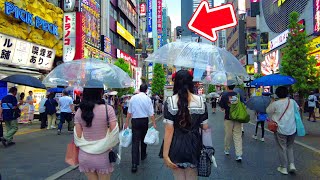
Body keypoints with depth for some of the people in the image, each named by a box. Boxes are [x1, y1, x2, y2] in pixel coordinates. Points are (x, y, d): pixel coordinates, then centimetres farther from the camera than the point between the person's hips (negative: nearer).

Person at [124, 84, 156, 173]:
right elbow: (151, 113, -7)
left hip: (135, 121, 0)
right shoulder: (147, 98, -5)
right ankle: (143, 155, 40)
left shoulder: (133, 98, -1)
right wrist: (154, 123, -1)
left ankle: (134, 164, -12)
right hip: (144, 120, 0)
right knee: (143, 138, 21)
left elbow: (129, 112, 2)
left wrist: (127, 122, 9)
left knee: (135, 141, -5)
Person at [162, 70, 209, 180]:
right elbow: (205, 127, -5)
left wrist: (165, 154, -11)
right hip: (193, 145, 2)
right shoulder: (200, 101, -7)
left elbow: (169, 130, -15)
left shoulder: (170, 102, -12)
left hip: (176, 147, -1)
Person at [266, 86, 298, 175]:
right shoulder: (292, 101, -1)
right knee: (290, 147, 20)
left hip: (280, 130, -4)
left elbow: (268, 111, 1)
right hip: (292, 129, 4)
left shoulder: (275, 104, -15)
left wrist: (272, 102, 9)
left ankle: (284, 168, 14)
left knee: (282, 148, 7)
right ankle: (292, 165, 10)